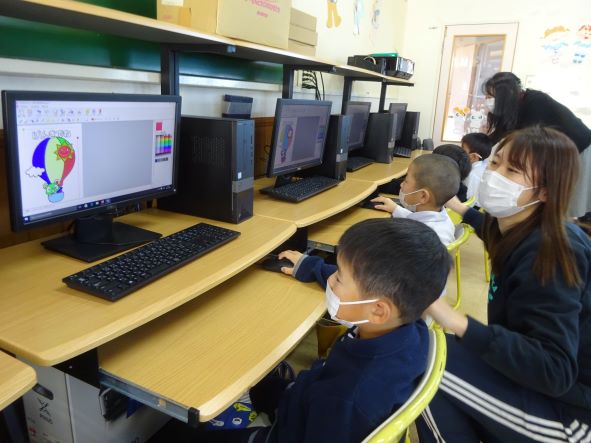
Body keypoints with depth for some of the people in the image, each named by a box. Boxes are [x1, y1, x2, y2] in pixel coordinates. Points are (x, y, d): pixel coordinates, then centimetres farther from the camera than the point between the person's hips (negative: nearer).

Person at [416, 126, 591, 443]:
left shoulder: (547, 255, -27)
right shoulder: (527, 232, -2)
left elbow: (556, 371, -32)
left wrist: (458, 323, -40)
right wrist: (463, 211, 35)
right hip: (541, 382, 9)